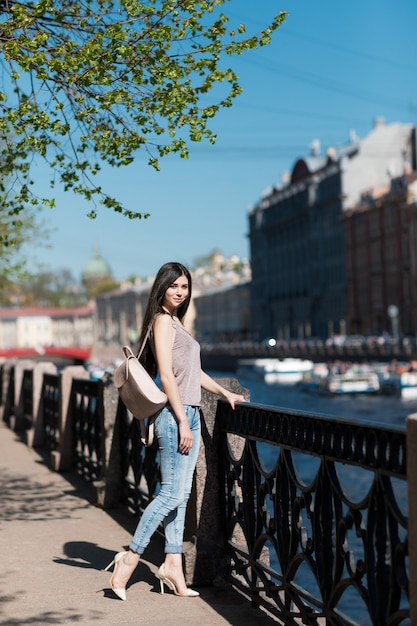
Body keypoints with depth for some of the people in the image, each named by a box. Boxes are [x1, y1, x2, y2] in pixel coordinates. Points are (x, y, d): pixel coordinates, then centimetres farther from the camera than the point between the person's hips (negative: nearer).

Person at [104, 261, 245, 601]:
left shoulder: (177, 322, 20)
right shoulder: (162, 321, -8)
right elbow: (167, 374, -15)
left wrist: (225, 393, 34)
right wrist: (182, 421, -18)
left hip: (190, 414, 9)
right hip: (175, 415, -9)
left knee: (182, 494, 8)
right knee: (172, 493, -9)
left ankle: (172, 565, 11)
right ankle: (130, 557, -5)